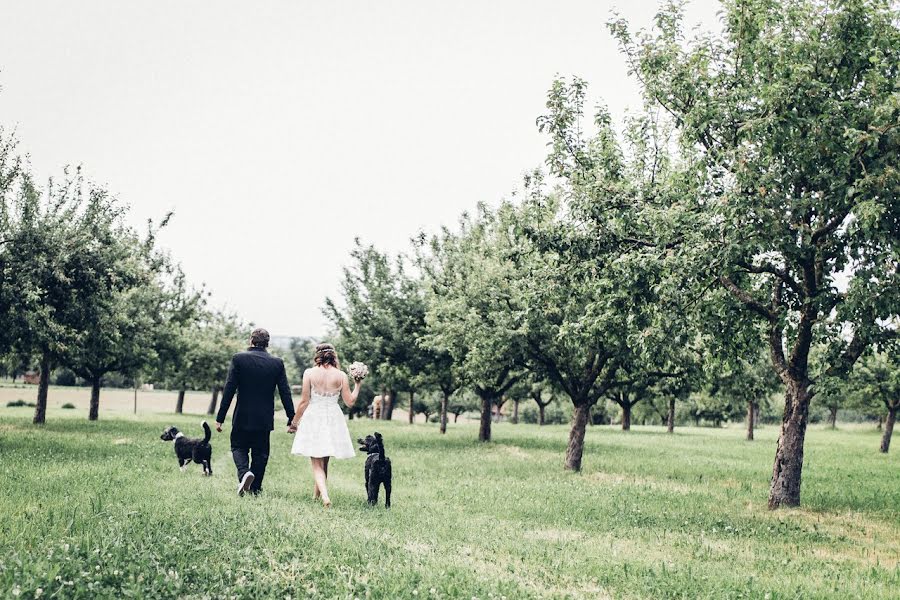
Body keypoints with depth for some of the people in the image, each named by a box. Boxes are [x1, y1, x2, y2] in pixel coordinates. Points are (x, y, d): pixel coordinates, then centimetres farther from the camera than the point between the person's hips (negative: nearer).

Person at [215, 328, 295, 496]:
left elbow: (229, 389, -9)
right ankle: (255, 489, 15)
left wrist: (220, 418, -5)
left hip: (242, 417, -2)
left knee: (238, 448, 15)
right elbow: (285, 393, -1)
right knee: (260, 453, 13)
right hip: (265, 419, 2)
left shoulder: (238, 358, -7)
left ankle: (244, 473, -12)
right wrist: (292, 419, 6)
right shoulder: (277, 363, -1)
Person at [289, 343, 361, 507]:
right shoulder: (341, 375, -2)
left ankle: (324, 495, -21)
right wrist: (357, 384, 15)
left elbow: (304, 401, -5)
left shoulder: (309, 373, -6)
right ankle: (316, 494, 32)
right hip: (333, 419, 2)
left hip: (313, 418, -2)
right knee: (324, 461, 19)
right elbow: (350, 402, 0)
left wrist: (294, 422, 7)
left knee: (316, 463, 0)